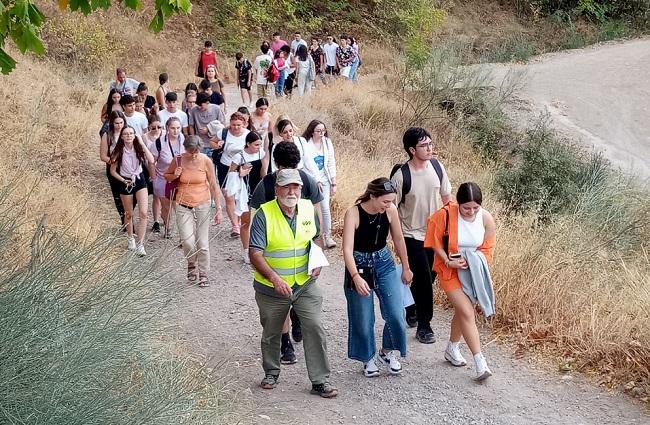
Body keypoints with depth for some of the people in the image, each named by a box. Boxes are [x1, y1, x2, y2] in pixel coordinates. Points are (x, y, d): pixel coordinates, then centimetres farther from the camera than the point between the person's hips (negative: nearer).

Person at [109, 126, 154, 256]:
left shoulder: (138, 148, -6)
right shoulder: (118, 152, -8)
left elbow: (151, 160, -22)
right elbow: (113, 171, -1)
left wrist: (142, 143, -20)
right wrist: (123, 180, -12)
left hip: (140, 180, 1)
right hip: (126, 183, 0)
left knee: (143, 213, -13)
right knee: (129, 214, 14)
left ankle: (140, 244, -9)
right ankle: (131, 239, 38)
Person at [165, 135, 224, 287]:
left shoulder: (206, 161, -9)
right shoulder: (178, 160, -7)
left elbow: (214, 186, -3)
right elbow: (166, 176, 12)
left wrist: (219, 209, -5)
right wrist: (174, 176, -11)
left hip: (202, 205, 0)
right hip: (183, 206, 0)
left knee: (202, 243, 2)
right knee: (187, 241, -11)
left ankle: (203, 274, 21)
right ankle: (192, 264, 19)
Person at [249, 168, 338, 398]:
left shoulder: (308, 209, -2)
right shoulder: (264, 215, -16)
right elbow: (255, 254, -20)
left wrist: (317, 262, -2)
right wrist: (274, 278, -32)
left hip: (305, 284, 2)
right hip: (271, 289, -2)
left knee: (315, 329, -7)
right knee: (271, 334, 15)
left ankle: (320, 380, 3)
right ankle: (271, 372, 38)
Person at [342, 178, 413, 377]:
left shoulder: (390, 211, -11)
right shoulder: (353, 213, -23)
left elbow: (398, 239, 5)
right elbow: (347, 249, -28)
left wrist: (406, 268, 15)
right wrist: (356, 277, -41)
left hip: (384, 263, 3)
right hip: (359, 265, -3)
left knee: (396, 315, -3)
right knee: (363, 319, 3)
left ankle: (387, 353, 23)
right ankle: (369, 358, 27)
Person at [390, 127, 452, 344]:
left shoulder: (437, 167, -4)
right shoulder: (401, 175, -18)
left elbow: (446, 196, 9)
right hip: (412, 235, -5)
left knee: (426, 276, 15)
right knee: (424, 278, -6)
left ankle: (410, 309, 41)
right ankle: (423, 326, 8)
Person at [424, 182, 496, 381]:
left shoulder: (486, 219, -12)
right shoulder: (444, 215, -22)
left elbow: (487, 249, -1)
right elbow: (435, 242, -10)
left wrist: (473, 262, -16)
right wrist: (449, 261, -20)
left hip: (472, 272, 4)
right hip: (450, 271, -4)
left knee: (462, 311, 18)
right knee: (467, 313, -13)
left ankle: (452, 349, 41)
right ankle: (480, 362, -10)